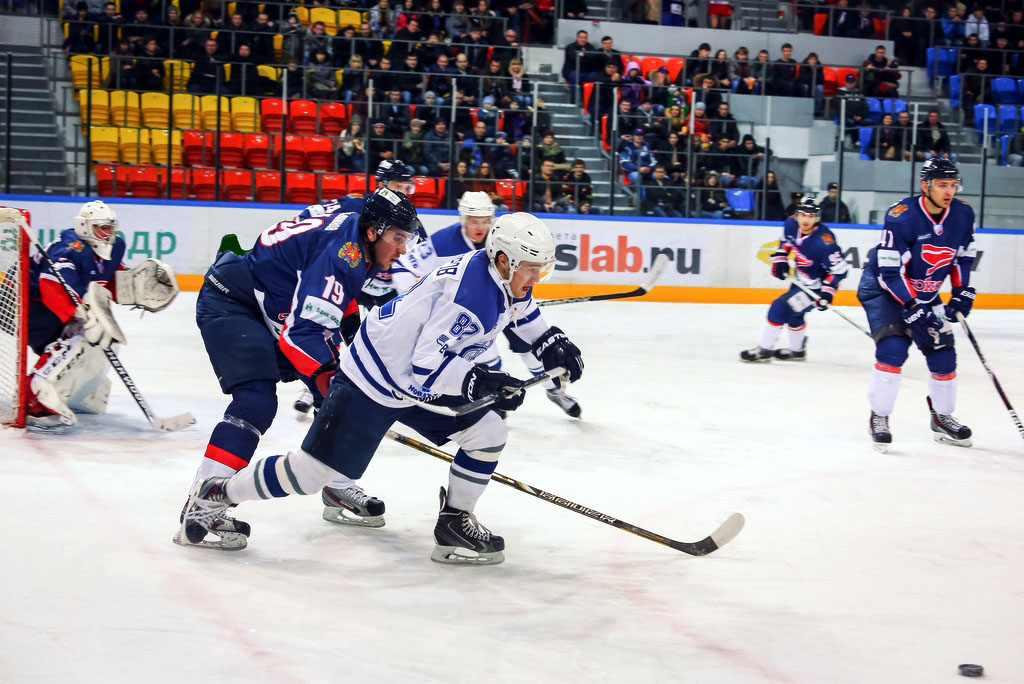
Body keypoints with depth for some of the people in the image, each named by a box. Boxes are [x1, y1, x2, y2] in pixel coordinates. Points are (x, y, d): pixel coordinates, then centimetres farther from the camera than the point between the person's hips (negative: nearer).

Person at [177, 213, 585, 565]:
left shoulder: (505, 277, -3)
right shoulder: (469, 292, -32)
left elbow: (522, 311, 23)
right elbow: (428, 365, -32)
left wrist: (550, 343, 10)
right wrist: (485, 383, -33)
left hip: (424, 377, 9)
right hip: (372, 381, -9)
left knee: (488, 433, -2)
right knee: (312, 470, -4)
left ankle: (455, 522, 13)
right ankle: (215, 496, 12)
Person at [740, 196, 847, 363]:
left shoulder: (823, 241, -33)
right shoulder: (792, 225, -12)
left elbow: (840, 268, -27)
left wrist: (827, 292, -31)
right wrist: (780, 258, 3)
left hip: (816, 285, -8)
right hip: (801, 279, 8)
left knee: (781, 308, -14)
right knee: (791, 313, 22)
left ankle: (764, 349, -1)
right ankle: (798, 350, 44)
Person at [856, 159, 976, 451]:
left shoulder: (963, 214, -11)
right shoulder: (901, 217, -29)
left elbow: (964, 255, 7)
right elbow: (889, 273, -29)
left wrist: (962, 292, -2)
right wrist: (914, 310, -33)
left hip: (925, 292, 6)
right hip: (883, 287, -6)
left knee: (943, 352, 4)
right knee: (893, 348, -22)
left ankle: (942, 418, 23)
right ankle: (879, 417, -9)